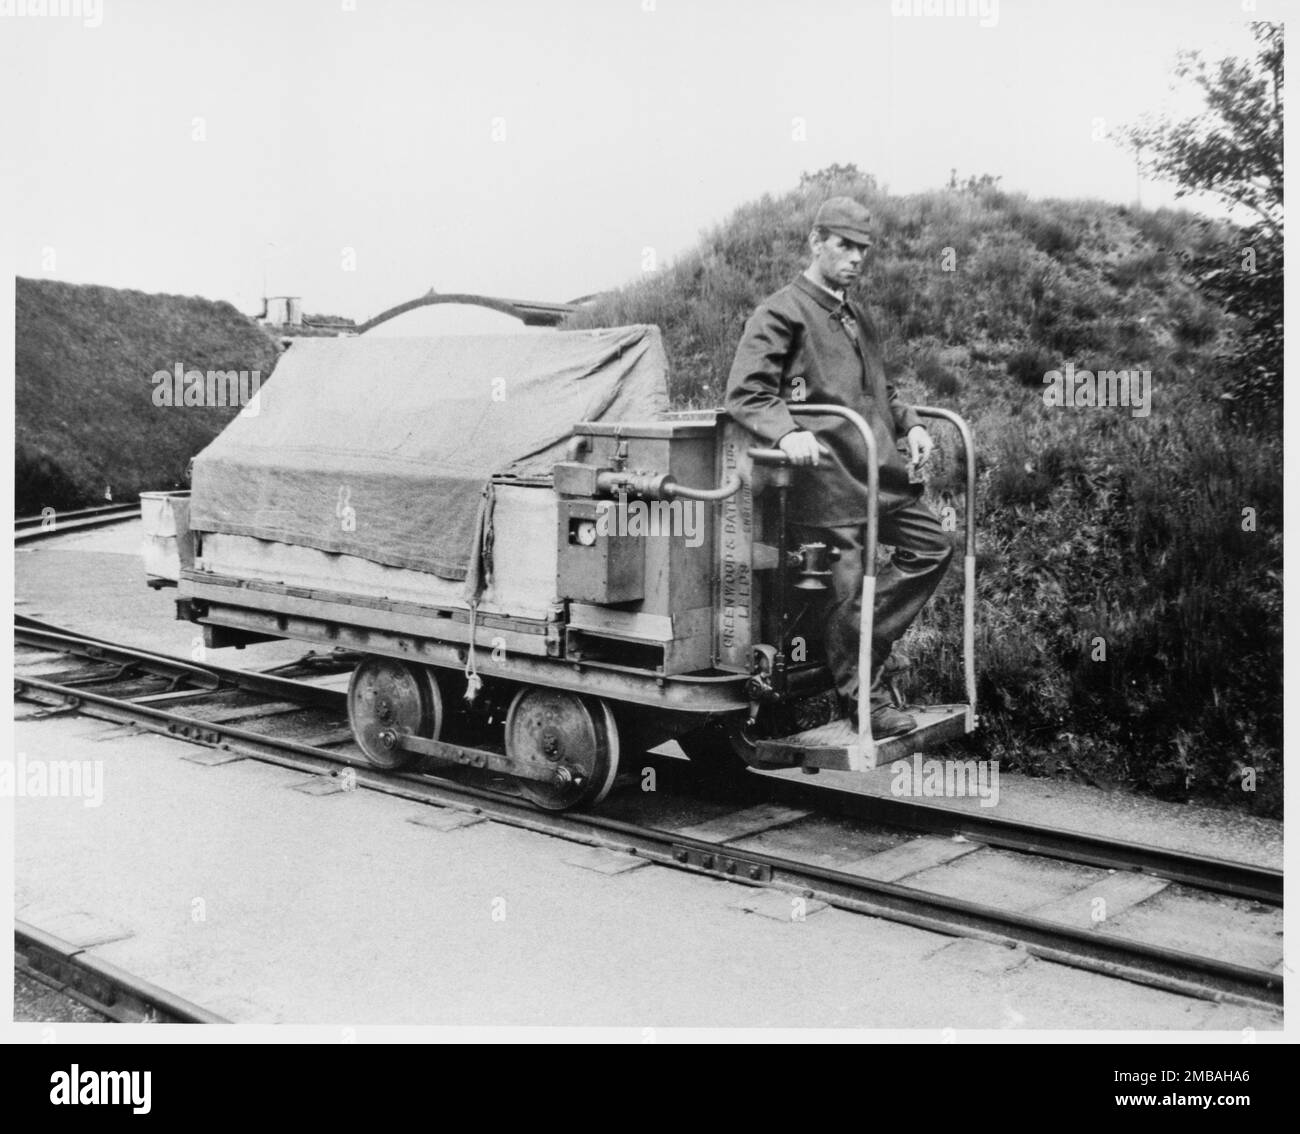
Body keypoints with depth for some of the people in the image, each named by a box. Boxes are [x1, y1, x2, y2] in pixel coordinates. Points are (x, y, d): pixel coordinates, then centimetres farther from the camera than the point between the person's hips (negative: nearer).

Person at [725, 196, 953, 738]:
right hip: (827, 475, -9)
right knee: (847, 586, -4)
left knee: (932, 547, 9)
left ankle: (860, 647, 16)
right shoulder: (780, 313, -4)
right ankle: (863, 699, 10)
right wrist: (787, 433, -30)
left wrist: (908, 425, 15)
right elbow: (745, 393, -13)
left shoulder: (856, 317, 23)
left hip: (880, 470, 9)